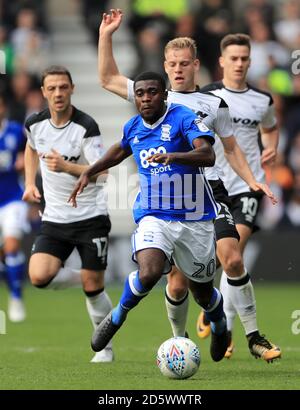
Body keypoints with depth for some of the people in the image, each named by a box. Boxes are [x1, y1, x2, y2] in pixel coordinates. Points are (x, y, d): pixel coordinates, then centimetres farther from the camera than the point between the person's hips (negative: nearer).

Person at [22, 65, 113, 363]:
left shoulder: (86, 127, -15)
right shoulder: (34, 124, 0)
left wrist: (65, 166, -36)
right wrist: (30, 183, 15)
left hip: (90, 216, -4)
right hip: (54, 218, 4)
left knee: (93, 287, -2)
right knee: (39, 277, -16)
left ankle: (104, 346, 18)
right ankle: (80, 276, 15)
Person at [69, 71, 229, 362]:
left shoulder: (183, 118, -13)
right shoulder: (133, 128, 5)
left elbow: (207, 155, -29)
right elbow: (119, 151, 29)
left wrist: (174, 157, -45)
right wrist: (88, 173, 25)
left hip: (194, 220, -2)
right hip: (153, 217, 2)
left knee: (202, 291, 10)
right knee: (148, 274, -27)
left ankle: (219, 324, 46)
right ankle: (117, 317, 2)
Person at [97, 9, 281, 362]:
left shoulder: (214, 104, 12)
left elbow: (231, 149, 19)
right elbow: (107, 79, 15)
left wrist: (252, 181, 6)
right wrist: (106, 35, 8)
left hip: (209, 190, 0)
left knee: (233, 260, -18)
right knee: (177, 281, -2)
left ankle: (252, 335, -10)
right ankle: (179, 341, 20)